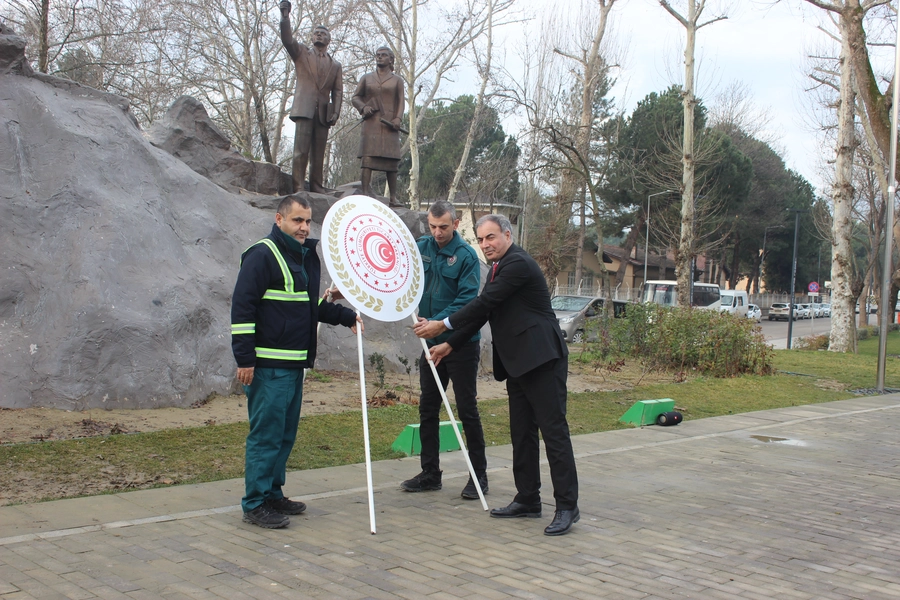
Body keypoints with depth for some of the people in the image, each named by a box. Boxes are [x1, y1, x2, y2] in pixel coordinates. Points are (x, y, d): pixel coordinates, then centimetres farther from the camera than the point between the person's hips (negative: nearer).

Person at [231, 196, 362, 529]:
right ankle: (255, 504, 3)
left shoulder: (308, 256, 17)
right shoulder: (262, 255, -11)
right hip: (268, 366, -9)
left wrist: (346, 316, 14)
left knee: (286, 433, 15)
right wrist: (245, 358, -19)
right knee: (266, 434, -5)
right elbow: (242, 307, -15)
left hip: (295, 364, 9)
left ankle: (273, 494, 26)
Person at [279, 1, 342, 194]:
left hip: (324, 112, 3)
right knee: (301, 150, -12)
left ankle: (317, 186, 3)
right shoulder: (301, 53, 14)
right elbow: (287, 40, -3)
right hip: (304, 108, -3)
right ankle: (298, 187, -15)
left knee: (319, 153, 2)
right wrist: (285, 17, -17)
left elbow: (337, 91, 13)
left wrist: (336, 112, 0)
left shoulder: (335, 65, 20)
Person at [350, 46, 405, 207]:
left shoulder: (397, 80, 16)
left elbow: (401, 101, 6)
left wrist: (398, 118, -11)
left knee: (392, 160, -2)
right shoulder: (367, 78, 18)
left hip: (389, 124, 0)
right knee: (368, 156, -13)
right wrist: (363, 107, -6)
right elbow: (355, 97, 16)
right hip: (371, 122, 0)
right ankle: (365, 191, -17)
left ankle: (393, 197, -1)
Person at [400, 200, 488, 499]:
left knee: (467, 409, 0)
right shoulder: (421, 248, 4)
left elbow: (467, 300, -19)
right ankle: (430, 473, 21)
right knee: (427, 408, 10)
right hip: (431, 342, 6)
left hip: (461, 343, -6)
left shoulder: (466, 255, -12)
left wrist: (437, 322, -29)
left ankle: (479, 475, 11)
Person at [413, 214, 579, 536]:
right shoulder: (498, 268, 18)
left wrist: (441, 326, -11)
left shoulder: (519, 264, -13)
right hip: (518, 364, 10)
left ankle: (567, 506, -3)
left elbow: (484, 303, -17)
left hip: (542, 360, -10)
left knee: (554, 431, -7)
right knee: (522, 434, 12)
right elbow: (482, 312, 20)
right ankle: (527, 500, 21)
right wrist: (450, 345, 15)